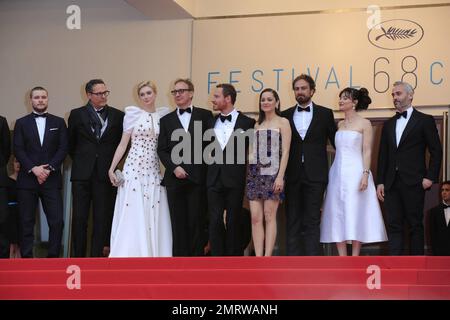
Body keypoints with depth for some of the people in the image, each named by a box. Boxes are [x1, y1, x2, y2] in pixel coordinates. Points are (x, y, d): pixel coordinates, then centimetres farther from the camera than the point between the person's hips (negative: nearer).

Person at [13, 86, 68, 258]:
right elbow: (18, 150, 1)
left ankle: (53, 257, 1)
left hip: (51, 179, 0)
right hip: (27, 179, 0)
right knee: (27, 223, 1)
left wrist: (49, 168, -10)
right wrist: (33, 169, -12)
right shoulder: (21, 123, 10)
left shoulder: (59, 122, 12)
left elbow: (63, 149, 4)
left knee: (57, 222, -7)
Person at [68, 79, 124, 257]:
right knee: (79, 218, 1)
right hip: (82, 174, 0)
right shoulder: (77, 114, 5)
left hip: (105, 174, 0)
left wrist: (113, 164, 7)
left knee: (103, 218, 0)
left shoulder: (117, 116, 5)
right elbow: (71, 144, 13)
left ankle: (97, 256, 5)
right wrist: (80, 161, 11)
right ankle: (78, 256, 8)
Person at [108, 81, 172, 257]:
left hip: (154, 171, 3)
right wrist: (112, 168, -4)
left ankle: (153, 254, 9)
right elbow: (123, 144, 1)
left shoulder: (163, 115, 9)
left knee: (154, 216, 3)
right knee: (132, 215, -4)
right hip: (134, 169, -3)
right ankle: (130, 254, -1)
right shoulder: (133, 114, 1)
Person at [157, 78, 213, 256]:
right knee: (178, 223, 2)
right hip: (175, 179, 2)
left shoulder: (205, 115, 7)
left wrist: (209, 172, -4)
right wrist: (174, 168, -7)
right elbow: (162, 150, 8)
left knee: (197, 222, -1)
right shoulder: (166, 120, 13)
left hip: (198, 179, -2)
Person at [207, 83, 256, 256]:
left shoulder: (247, 122, -2)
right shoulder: (211, 122, 10)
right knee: (215, 221, -1)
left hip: (235, 179, -3)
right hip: (214, 179, 3)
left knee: (234, 222, 3)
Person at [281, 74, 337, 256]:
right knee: (292, 221, 3)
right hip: (293, 176, 2)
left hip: (315, 175, -2)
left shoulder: (325, 114, 5)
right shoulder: (286, 115, 10)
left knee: (312, 222, -1)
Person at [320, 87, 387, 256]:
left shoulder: (364, 123, 0)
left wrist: (365, 174, -14)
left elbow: (367, 151, -5)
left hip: (355, 172, -5)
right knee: (337, 216, 1)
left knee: (355, 215, -5)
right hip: (338, 173, 5)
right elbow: (337, 147, 14)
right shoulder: (339, 125, 14)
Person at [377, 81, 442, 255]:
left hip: (413, 182, -4)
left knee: (415, 225, 0)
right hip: (392, 183, 5)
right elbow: (383, 155, 16)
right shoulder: (389, 124, 18)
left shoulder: (425, 120, 3)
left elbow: (436, 151, -1)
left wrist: (431, 177, -9)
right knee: (394, 226, 0)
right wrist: (380, 182, 9)